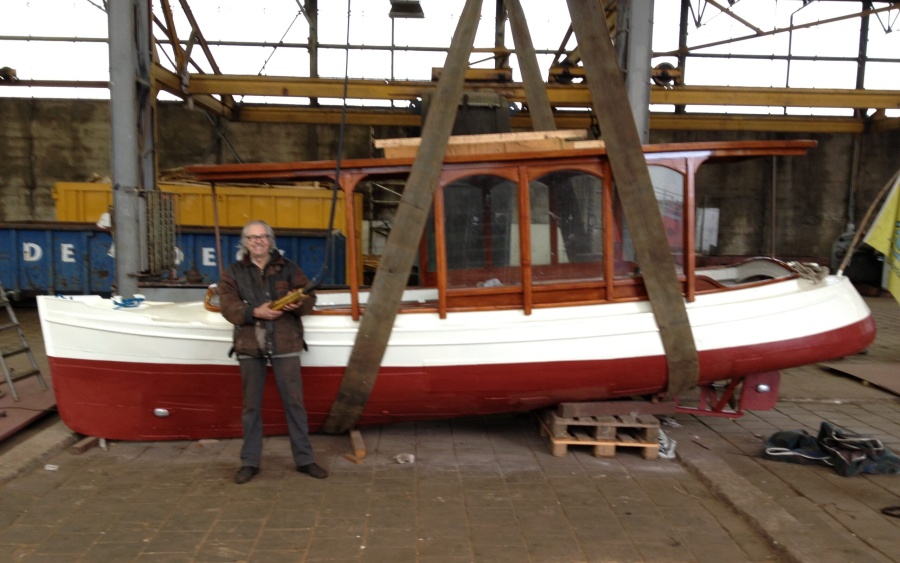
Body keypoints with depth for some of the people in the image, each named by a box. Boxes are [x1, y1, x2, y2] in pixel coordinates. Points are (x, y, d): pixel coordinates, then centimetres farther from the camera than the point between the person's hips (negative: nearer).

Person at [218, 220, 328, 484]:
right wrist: (255, 312, -20)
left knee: (294, 402, 3)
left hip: (284, 345, -1)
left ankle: (304, 459, 15)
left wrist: (298, 304, -19)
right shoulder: (233, 273, 7)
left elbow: (309, 295, 3)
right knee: (251, 406, 10)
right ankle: (250, 462, 22)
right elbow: (228, 306, -4)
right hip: (249, 346, 1)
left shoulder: (288, 268, 7)